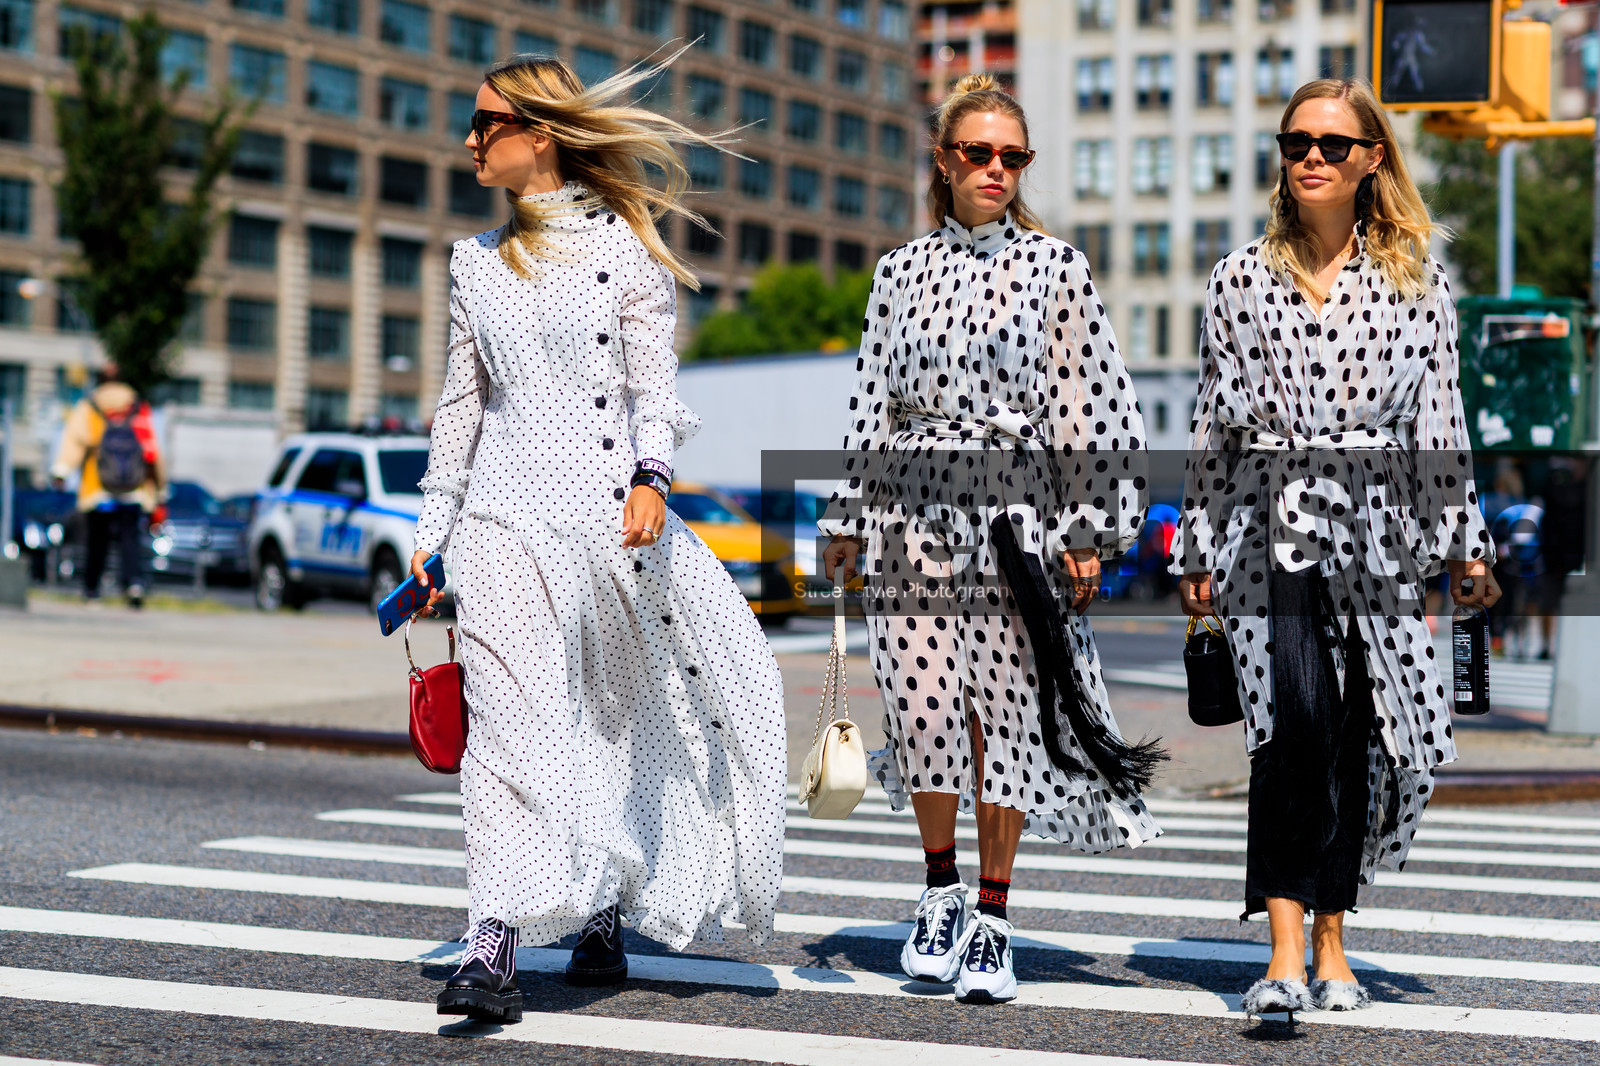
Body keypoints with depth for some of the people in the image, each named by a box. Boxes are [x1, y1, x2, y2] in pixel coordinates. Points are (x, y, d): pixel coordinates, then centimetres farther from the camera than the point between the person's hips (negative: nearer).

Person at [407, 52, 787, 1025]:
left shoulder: (622, 241, 3)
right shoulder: (477, 260, 16)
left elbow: (653, 376, -2)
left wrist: (652, 476, -18)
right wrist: (432, 527, 16)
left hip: (611, 509, -2)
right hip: (507, 516, 2)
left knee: (625, 715, 8)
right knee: (510, 721, -11)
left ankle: (607, 915, 25)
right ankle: (495, 946, -18)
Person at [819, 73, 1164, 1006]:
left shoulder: (1056, 266, 3)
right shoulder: (902, 271, 11)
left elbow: (1089, 405, 0)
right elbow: (875, 400, 13)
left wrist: (1086, 533, -6)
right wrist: (852, 520, 10)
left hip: (1015, 515, -2)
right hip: (915, 510, 2)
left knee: (1007, 709, -1)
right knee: (922, 705, -2)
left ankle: (993, 919, 10)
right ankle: (942, 889, 21)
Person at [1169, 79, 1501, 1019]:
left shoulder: (1416, 282, 8)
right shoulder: (1241, 281, 7)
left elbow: (1439, 418, 8)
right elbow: (1217, 421, 9)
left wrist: (1463, 542, 4)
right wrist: (1198, 550, 7)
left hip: (1376, 531, 2)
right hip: (1272, 526, -1)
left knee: (1357, 742, 4)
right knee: (1297, 719, -19)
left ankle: (1331, 941, 18)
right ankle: (1287, 949, -20)